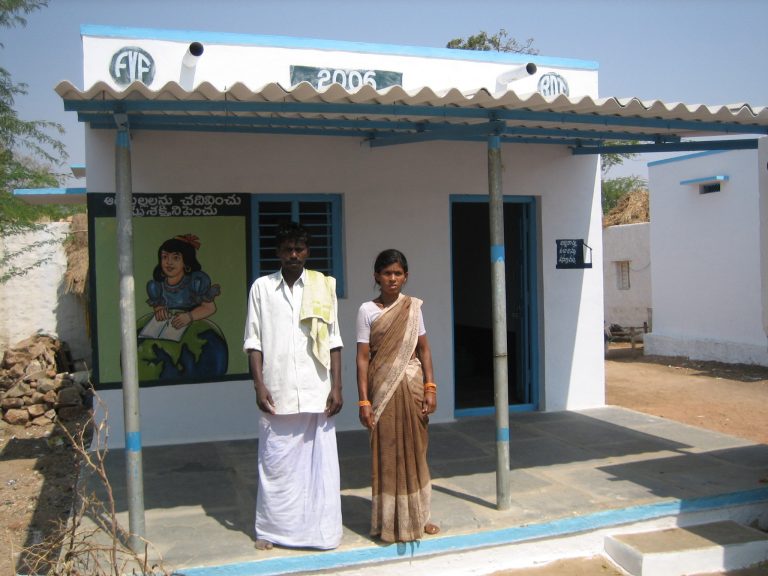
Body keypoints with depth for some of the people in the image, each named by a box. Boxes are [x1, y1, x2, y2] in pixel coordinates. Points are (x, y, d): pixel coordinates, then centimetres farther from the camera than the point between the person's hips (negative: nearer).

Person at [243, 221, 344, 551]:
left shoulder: (323, 286, 5)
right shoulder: (261, 288, 5)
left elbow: (334, 341, 4)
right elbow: (254, 341, 4)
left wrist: (337, 386, -1)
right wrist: (259, 385, -5)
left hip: (317, 393, 0)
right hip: (278, 393, 0)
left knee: (320, 462, 5)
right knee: (276, 463, 7)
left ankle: (323, 529, 17)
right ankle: (271, 529, 22)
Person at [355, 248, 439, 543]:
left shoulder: (413, 306, 4)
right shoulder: (367, 310, -3)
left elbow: (424, 349, 6)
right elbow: (363, 357, -5)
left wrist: (430, 388, -2)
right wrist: (364, 401, -9)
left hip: (412, 386, 2)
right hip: (383, 389, -2)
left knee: (414, 451, 11)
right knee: (387, 453, 4)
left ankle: (417, 516, 26)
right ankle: (390, 521, 18)